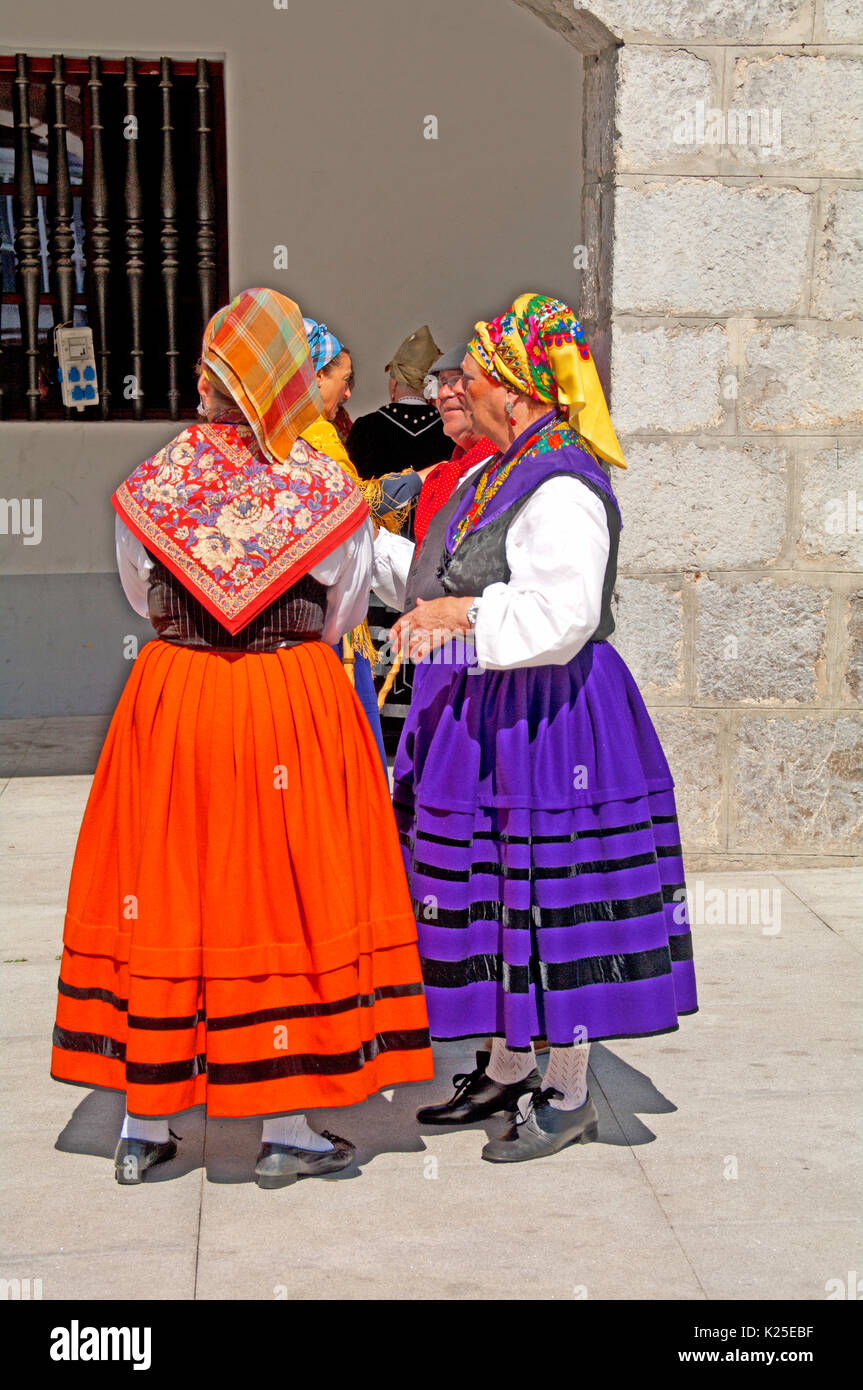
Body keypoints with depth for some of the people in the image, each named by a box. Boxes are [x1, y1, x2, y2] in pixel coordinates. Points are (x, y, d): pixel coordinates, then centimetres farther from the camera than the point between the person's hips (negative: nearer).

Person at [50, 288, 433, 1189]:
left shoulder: (148, 487, -4)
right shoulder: (328, 488, -7)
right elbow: (345, 610, 6)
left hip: (172, 697, 2)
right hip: (296, 706, -1)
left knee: (165, 897, 11)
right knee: (285, 898, 7)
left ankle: (144, 1125, 20)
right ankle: (286, 1131, 14)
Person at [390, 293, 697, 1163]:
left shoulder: (561, 487, -20)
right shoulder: (506, 471, 11)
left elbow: (563, 614, -30)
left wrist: (462, 614, -27)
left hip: (547, 716, -10)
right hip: (491, 709, 10)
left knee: (549, 898, 0)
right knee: (496, 889, 16)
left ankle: (568, 1094, 14)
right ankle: (506, 1071, 30)